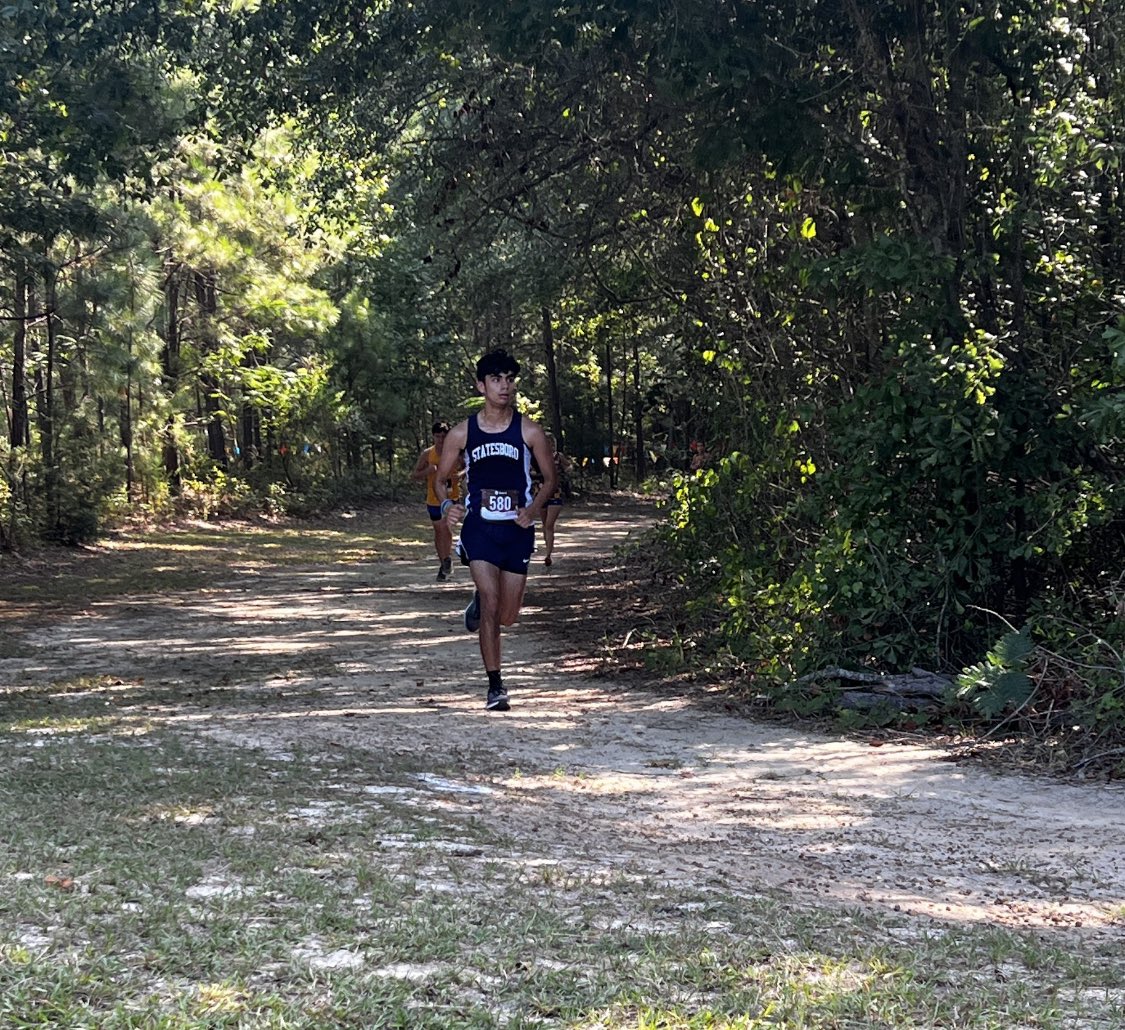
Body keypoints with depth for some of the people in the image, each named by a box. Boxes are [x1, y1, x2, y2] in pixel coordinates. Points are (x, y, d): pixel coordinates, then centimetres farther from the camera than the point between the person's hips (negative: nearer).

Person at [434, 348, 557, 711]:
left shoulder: (529, 432, -3)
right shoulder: (462, 433, -1)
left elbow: (550, 479, 6)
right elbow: (441, 478, 9)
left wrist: (534, 508, -13)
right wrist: (446, 505, -12)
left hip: (518, 529, 1)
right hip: (479, 527, -1)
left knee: (507, 616, 7)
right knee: (490, 604, -15)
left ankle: (480, 603, 45)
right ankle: (495, 686, -9)